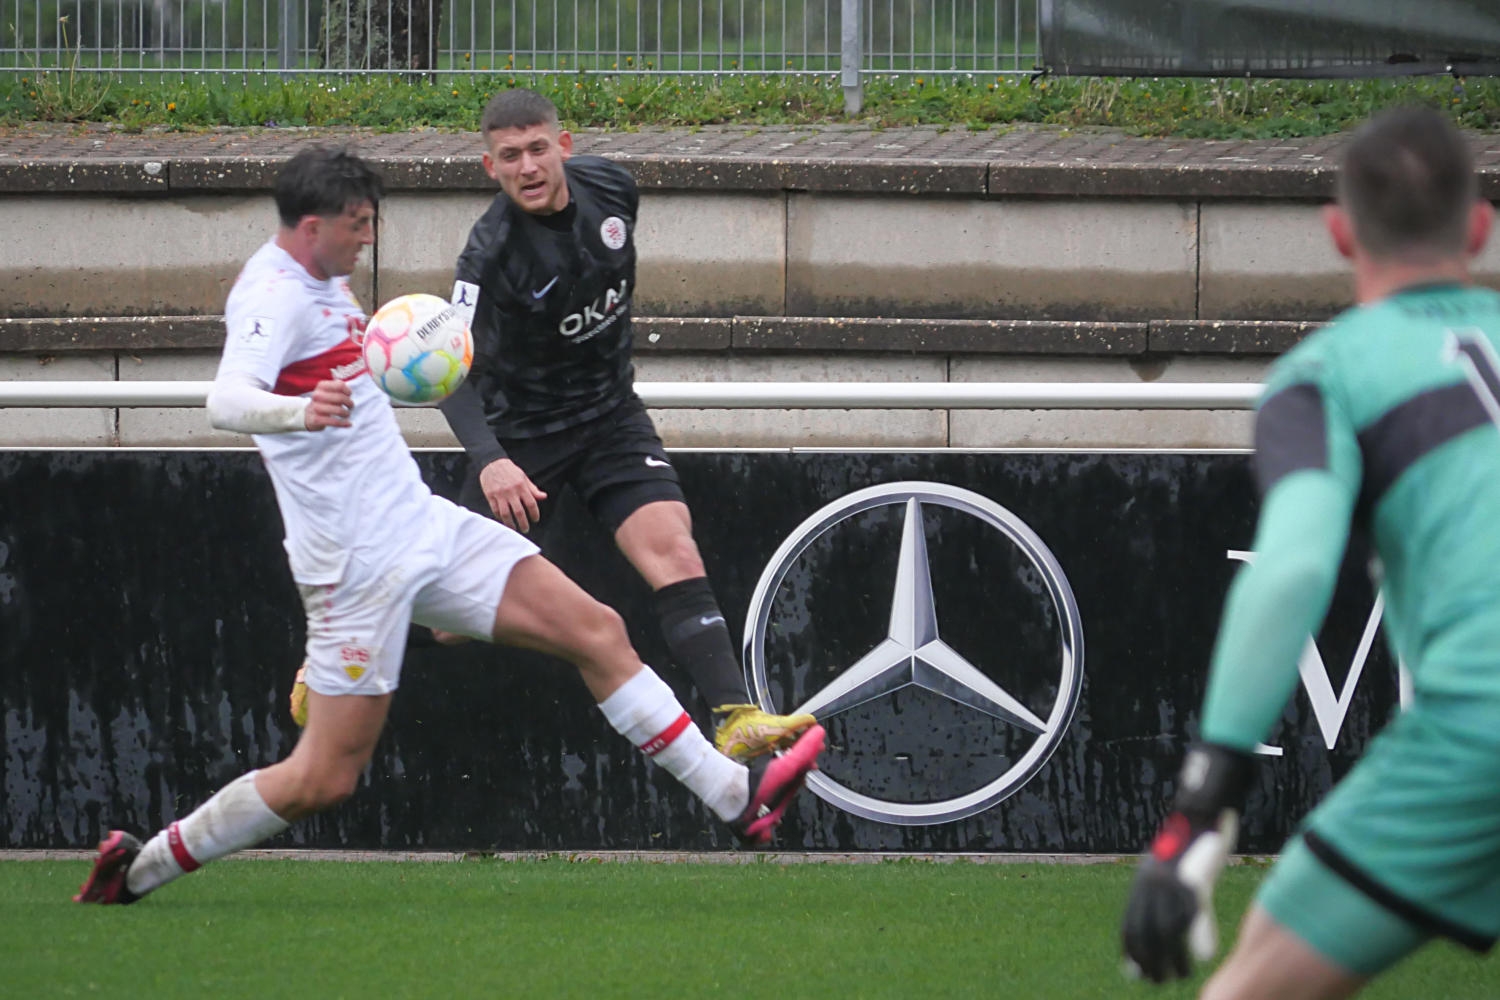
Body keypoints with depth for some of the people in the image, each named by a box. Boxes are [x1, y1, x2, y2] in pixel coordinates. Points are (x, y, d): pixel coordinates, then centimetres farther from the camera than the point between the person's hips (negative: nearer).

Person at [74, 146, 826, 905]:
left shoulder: (324, 282, 12)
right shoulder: (275, 295, -18)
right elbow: (226, 401, -37)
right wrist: (298, 411, -57)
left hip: (423, 525, 9)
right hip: (357, 562, -9)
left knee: (597, 632, 3)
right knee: (325, 778, -7)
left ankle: (735, 798, 7)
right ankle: (141, 865, 8)